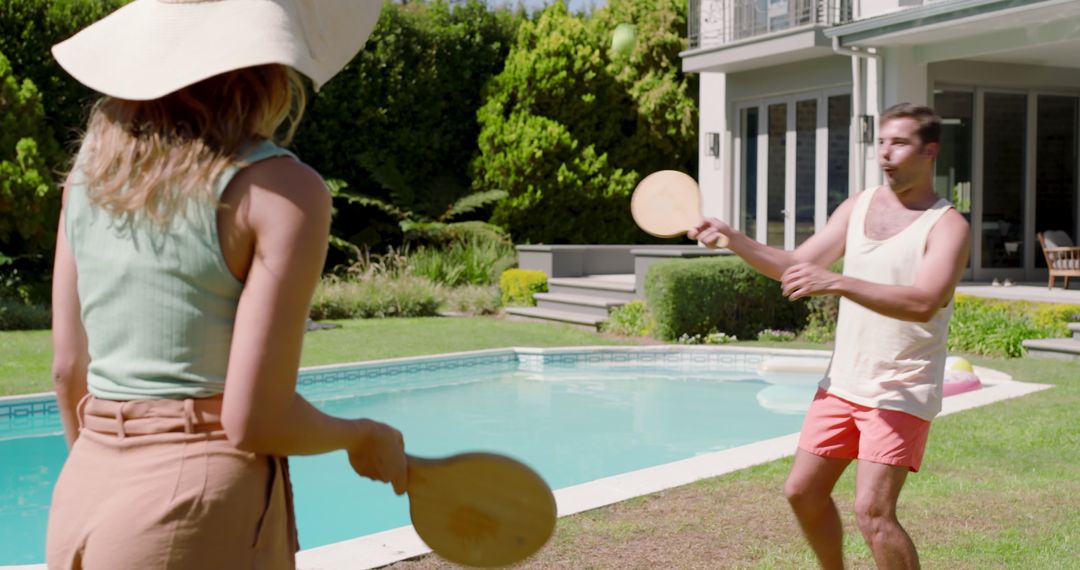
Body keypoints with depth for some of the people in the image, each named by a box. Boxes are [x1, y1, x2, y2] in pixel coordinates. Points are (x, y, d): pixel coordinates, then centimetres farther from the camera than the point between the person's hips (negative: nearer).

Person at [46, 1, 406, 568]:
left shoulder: (94, 158, 5)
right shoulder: (279, 189, -14)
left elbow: (68, 371, 8)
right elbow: (254, 421, -16)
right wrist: (362, 437, 3)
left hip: (79, 502, 6)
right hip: (196, 512, -6)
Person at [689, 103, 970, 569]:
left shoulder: (947, 225, -12)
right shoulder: (859, 205, 8)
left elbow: (922, 303, -28)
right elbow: (797, 265, 6)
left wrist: (836, 282, -37)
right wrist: (732, 239, -7)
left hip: (901, 391, -7)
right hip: (842, 383, 7)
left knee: (872, 511, -15)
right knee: (803, 491, 12)